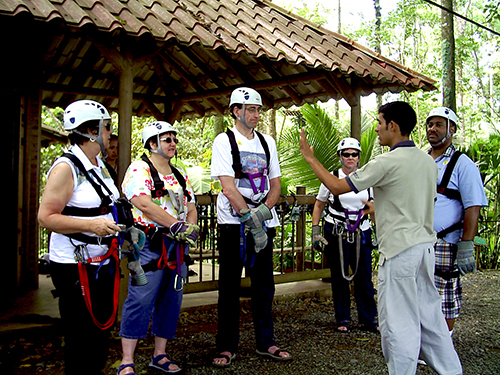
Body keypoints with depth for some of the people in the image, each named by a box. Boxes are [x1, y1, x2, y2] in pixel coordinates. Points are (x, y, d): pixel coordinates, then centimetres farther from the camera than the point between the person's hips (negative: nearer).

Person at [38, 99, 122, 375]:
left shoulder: (100, 166, 13)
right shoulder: (66, 167, -15)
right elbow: (46, 216, -20)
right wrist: (91, 225, -29)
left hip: (103, 263, 9)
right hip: (75, 266, -9)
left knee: (102, 330, 17)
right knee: (82, 339, -3)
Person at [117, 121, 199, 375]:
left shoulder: (180, 175, 20)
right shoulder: (139, 169, -3)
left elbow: (191, 207, 17)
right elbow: (144, 204, -16)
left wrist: (191, 227, -5)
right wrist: (177, 225, -19)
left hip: (177, 246, 8)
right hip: (149, 243, -7)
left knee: (171, 300, 9)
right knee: (141, 299, -9)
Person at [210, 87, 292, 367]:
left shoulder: (267, 142, 12)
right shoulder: (224, 141, -3)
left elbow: (276, 183, 12)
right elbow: (228, 187, -13)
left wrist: (265, 209, -8)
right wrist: (251, 219, -18)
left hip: (264, 221, 5)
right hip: (233, 222, -4)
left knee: (264, 285, 9)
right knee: (230, 286, 2)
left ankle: (266, 343, 20)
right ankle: (227, 346, 12)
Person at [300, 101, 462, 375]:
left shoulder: (387, 163, -15)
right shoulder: (428, 161, 10)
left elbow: (337, 187, -11)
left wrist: (310, 158, 0)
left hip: (400, 250, -8)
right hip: (425, 245, 8)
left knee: (398, 321, 0)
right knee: (429, 316, 16)